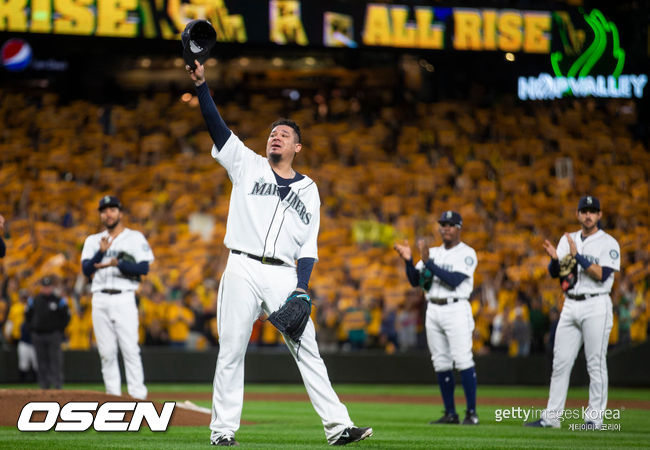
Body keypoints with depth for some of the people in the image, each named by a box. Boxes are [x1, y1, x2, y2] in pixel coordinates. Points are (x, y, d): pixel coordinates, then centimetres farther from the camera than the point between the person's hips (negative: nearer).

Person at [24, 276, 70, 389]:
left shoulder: (59, 300, 1)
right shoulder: (34, 300, 8)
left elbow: (66, 317, 4)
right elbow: (27, 316, 16)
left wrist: (59, 330, -6)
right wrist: (31, 330, 4)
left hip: (54, 335, -3)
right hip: (38, 335, 3)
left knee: (56, 360, -9)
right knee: (41, 361, 4)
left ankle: (57, 384, -10)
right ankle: (44, 385, 8)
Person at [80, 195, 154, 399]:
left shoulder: (135, 237, 6)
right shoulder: (93, 241, 16)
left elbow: (144, 268, -5)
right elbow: (86, 269, 3)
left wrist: (117, 263, -16)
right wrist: (101, 252, -13)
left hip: (124, 299, -4)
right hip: (100, 300, 4)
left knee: (130, 348, -12)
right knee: (106, 351, 2)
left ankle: (137, 395, -13)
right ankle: (113, 395, 6)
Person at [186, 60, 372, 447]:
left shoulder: (309, 190, 16)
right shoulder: (247, 165, 13)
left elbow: (309, 244, 10)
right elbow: (217, 125, 2)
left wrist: (301, 288, -4)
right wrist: (201, 85, -11)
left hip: (285, 275, 1)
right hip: (243, 270, -1)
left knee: (307, 349, -4)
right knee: (231, 351, -3)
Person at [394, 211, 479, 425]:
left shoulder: (467, 253, -3)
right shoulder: (433, 253, 17)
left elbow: (454, 281, -17)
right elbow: (415, 281, 11)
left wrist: (428, 262, -21)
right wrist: (409, 260, -6)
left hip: (456, 309, -6)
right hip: (433, 310, 6)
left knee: (463, 360, -13)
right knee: (441, 363, 5)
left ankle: (472, 413, -11)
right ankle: (450, 413, 10)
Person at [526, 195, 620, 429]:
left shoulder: (608, 243, -3)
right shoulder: (568, 240, 13)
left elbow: (602, 275, -16)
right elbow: (554, 272, 6)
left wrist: (577, 256, -21)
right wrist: (555, 258, -16)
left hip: (596, 306, -5)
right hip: (570, 305, 5)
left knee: (596, 364, -4)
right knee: (560, 362, 4)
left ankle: (594, 417, 0)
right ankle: (551, 417, 7)